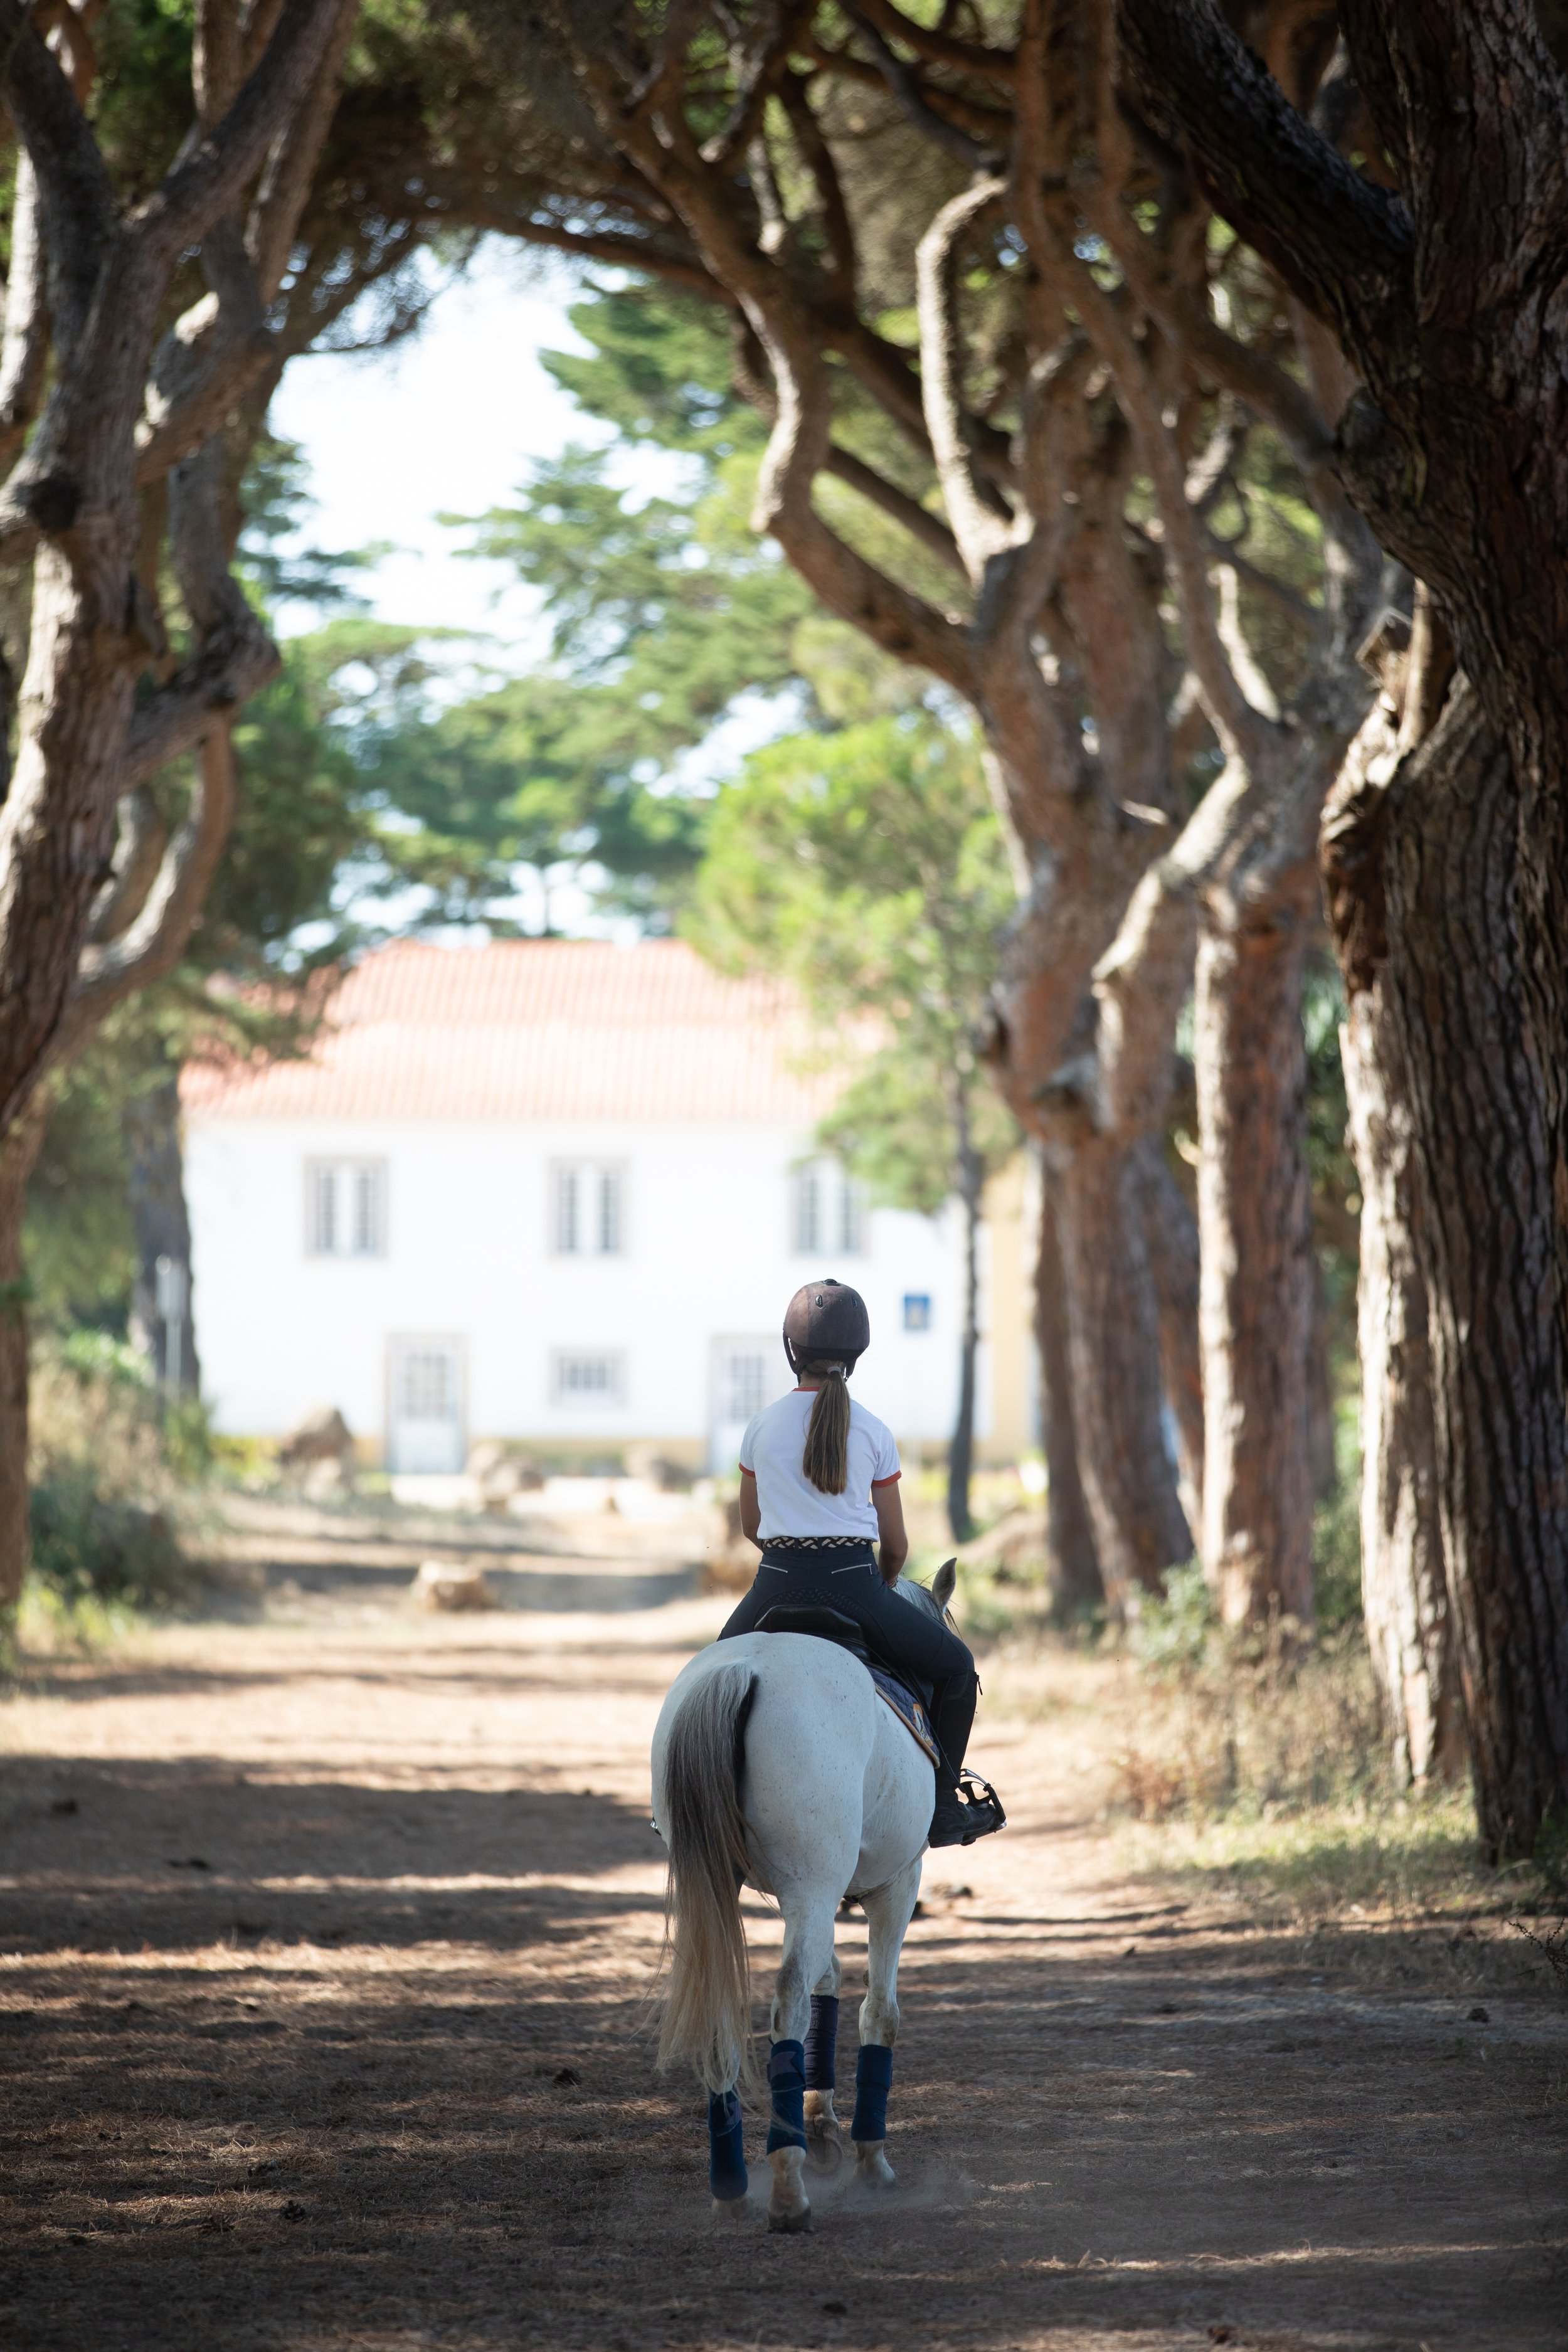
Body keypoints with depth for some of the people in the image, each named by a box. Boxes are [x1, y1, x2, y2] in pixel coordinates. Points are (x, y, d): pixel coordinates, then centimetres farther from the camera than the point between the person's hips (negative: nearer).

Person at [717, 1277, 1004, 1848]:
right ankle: (942, 1805, 13)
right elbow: (895, 1545, 5)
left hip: (778, 1587, 2)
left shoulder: (762, 1426, 4)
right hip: (855, 1585, -2)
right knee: (954, 1666, 17)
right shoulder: (873, 1433, 1)